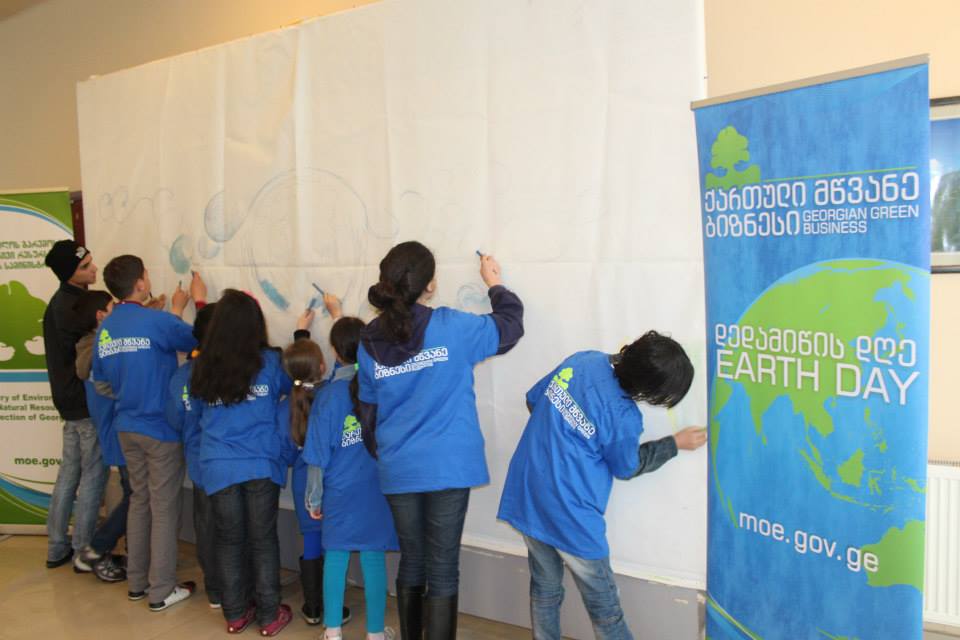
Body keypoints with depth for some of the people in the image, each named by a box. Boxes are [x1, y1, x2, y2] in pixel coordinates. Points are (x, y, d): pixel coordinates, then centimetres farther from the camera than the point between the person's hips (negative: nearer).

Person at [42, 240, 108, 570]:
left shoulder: (60, 302, 10)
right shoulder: (75, 307, -20)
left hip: (70, 403, 9)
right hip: (89, 405, -9)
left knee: (69, 473, 16)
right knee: (92, 478, 1)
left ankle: (57, 548, 26)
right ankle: (84, 553, 10)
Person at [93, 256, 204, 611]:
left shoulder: (104, 329, 2)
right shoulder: (156, 321, -19)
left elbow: (101, 377, 13)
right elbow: (201, 340, -6)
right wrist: (199, 301, 9)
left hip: (127, 427, 7)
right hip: (161, 427, -7)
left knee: (139, 501, 19)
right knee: (164, 508, 4)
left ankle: (136, 582, 28)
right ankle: (162, 590, 13)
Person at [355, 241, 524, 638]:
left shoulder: (369, 343, 1)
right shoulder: (450, 327, -12)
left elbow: (367, 411, 10)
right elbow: (509, 326, 4)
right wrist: (494, 283, 21)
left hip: (397, 471, 4)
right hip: (447, 467, -4)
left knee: (411, 564, 19)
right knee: (442, 570, 4)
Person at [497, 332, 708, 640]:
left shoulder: (583, 359, -4)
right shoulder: (622, 416, -21)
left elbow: (533, 399, 11)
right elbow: (627, 467, 1)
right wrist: (676, 443, 11)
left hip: (527, 497, 7)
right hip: (570, 515, -7)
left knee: (545, 590, 22)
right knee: (603, 605, 12)